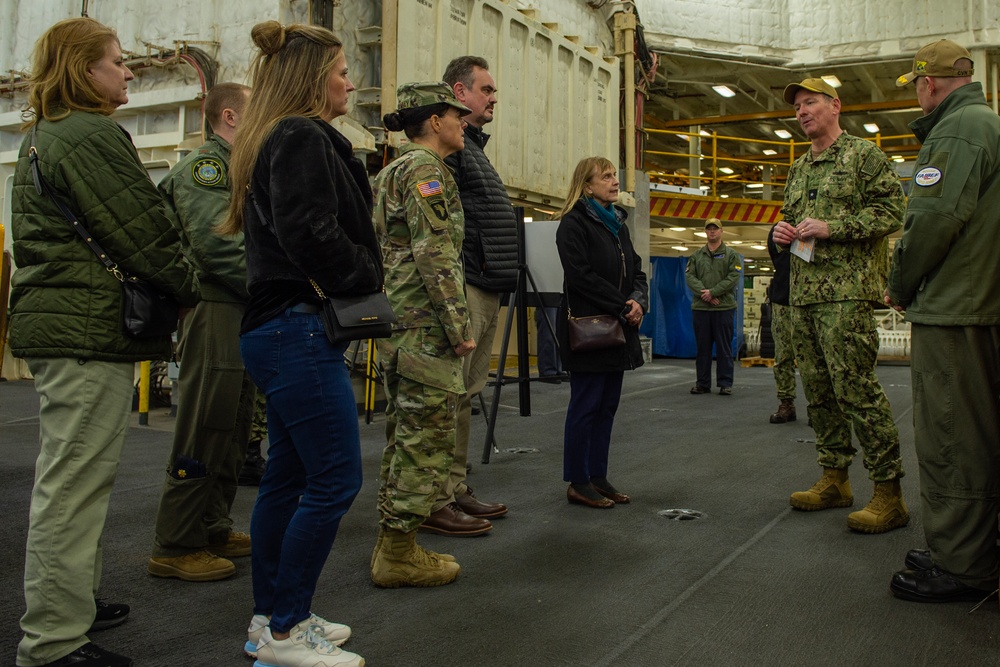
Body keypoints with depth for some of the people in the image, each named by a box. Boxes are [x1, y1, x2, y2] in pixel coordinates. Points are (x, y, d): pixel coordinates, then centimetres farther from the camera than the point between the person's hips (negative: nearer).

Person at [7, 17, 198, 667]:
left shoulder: (40, 138, 19)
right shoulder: (94, 136, -13)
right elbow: (143, 236, -15)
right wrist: (191, 288, 0)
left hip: (49, 318, 11)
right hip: (90, 329, -11)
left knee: (68, 479, 19)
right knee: (74, 483, -5)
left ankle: (67, 601, 33)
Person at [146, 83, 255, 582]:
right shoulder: (204, 165, -8)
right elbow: (218, 244, -20)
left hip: (245, 319, 10)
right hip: (217, 315, -10)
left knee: (231, 434, 14)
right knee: (203, 436, -5)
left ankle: (213, 529, 26)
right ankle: (176, 547, 5)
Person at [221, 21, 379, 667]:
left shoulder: (283, 141, 20)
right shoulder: (302, 139, -12)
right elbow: (310, 234, -23)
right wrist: (369, 277, -8)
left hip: (281, 329, 11)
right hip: (301, 329, -11)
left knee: (289, 477, 14)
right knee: (336, 479, -5)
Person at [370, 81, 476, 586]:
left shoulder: (392, 171, 21)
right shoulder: (426, 169, -10)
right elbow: (436, 256, -19)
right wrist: (460, 327, -18)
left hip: (397, 323, 10)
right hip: (426, 325, -10)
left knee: (403, 436, 14)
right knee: (427, 438, -4)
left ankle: (391, 544, 22)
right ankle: (400, 554, 4)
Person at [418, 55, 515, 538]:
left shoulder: (474, 145, 25)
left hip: (486, 292, 10)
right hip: (464, 287, -10)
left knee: (465, 393, 12)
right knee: (449, 394, -7)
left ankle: (455, 489, 21)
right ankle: (434, 501, 0)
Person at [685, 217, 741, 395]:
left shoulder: (731, 254, 5)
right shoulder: (696, 255, 13)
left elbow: (733, 278, -6)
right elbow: (690, 276, 2)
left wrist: (713, 292, -15)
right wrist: (703, 293, -14)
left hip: (724, 307, -2)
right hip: (700, 307, 3)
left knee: (724, 347, 1)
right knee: (703, 347, 7)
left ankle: (725, 383, 6)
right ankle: (702, 383, 13)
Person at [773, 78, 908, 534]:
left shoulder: (864, 154, 1)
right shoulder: (798, 170, 22)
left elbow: (891, 211, -7)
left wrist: (833, 228, -15)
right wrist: (783, 232, 7)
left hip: (847, 291, -7)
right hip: (802, 293, 8)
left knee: (855, 386, -12)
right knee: (818, 389, 9)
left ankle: (888, 492, -4)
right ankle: (834, 479, 19)